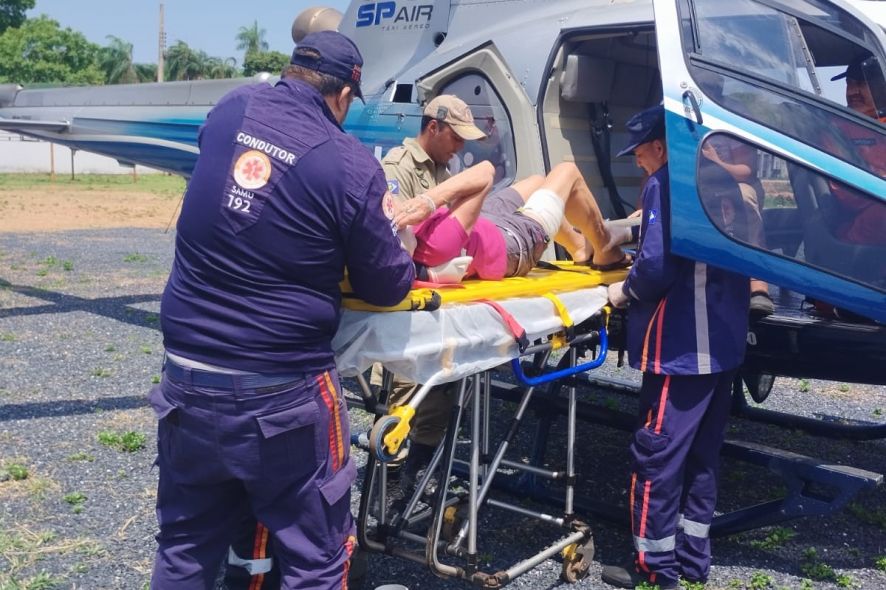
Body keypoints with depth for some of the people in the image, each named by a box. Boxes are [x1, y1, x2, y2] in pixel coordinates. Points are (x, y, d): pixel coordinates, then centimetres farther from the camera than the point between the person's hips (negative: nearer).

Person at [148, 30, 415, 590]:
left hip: (187, 381, 5)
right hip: (282, 395, -5)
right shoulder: (353, 167, -13)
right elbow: (388, 287, -2)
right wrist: (394, 232, 19)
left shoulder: (232, 109, 1)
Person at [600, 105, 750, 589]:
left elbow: (657, 265, -22)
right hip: (723, 343, 9)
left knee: (656, 453, 0)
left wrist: (625, 291, -4)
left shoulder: (666, 182, -13)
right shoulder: (721, 180, 14)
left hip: (681, 346, -9)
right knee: (701, 455, 16)